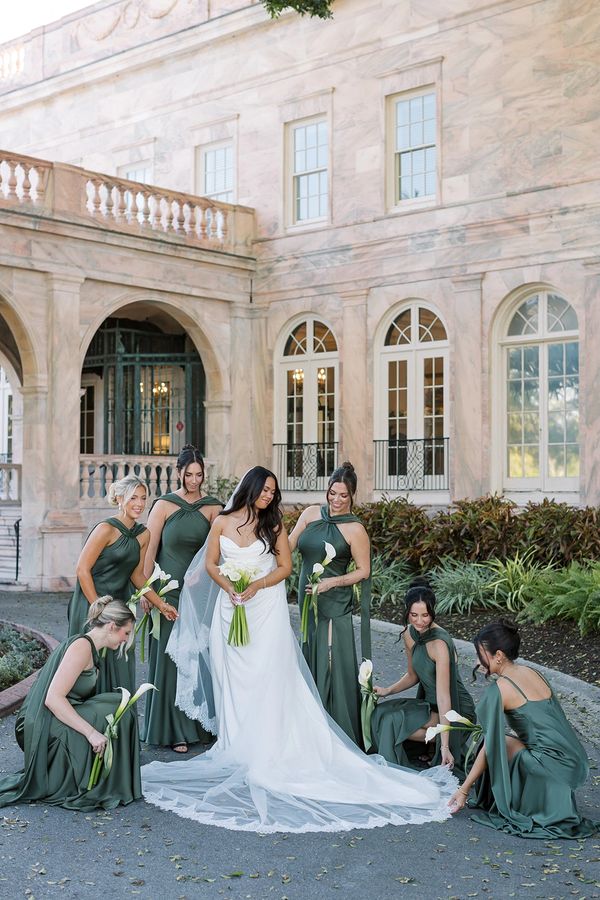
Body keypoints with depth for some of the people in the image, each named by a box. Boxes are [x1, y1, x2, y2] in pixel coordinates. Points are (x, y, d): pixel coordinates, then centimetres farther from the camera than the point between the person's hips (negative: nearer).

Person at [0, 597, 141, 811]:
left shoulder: (90, 649, 15)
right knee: (117, 711, -13)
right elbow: (53, 698, -24)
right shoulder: (81, 646, -16)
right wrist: (90, 732, -25)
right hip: (43, 730, -10)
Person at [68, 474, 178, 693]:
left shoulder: (143, 535, 6)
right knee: (96, 662, -2)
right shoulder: (106, 529, -15)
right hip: (91, 604, -6)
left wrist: (161, 604, 7)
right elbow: (83, 570, -14)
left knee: (121, 665, 7)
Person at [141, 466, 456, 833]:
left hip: (267, 609, -2)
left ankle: (266, 750, 0)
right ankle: (237, 746, 16)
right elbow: (210, 563, 6)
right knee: (232, 678, 5)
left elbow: (285, 566, 2)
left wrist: (256, 585, -12)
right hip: (231, 609, 2)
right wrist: (228, 587, -11)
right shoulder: (223, 522, 4)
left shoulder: (273, 525, 2)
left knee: (266, 677, -6)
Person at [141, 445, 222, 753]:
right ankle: (175, 730, 8)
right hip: (170, 592, -2)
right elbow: (149, 550, -2)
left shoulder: (212, 508, 4)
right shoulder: (164, 506, -1)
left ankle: (200, 724, 18)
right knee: (171, 657, 1)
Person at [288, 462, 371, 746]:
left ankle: (340, 732, 3)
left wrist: (331, 582, -15)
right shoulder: (311, 514, 6)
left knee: (332, 663, -7)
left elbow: (363, 571, -4)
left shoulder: (354, 529, -7)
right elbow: (287, 546, 5)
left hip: (334, 604, -6)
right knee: (311, 660, 13)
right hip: (307, 599, 6)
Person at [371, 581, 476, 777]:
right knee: (381, 713, -7)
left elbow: (443, 696, -30)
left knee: (394, 721, -22)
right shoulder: (410, 634, -2)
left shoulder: (439, 643, -27)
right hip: (430, 703, 8)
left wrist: (445, 746, -33)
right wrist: (387, 691, -3)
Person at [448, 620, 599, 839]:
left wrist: (464, 790, -2)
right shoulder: (530, 672, 11)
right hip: (575, 763, 8)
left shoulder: (500, 688, -11)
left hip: (556, 768, -8)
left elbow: (490, 747, -9)